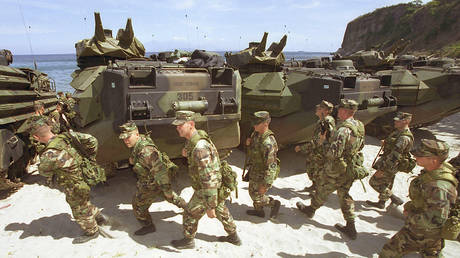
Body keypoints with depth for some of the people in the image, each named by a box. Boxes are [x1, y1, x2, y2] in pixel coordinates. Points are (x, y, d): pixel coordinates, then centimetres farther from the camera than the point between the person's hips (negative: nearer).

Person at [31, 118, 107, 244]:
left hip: (75, 187, -7)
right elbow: (92, 140, -6)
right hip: (84, 178, 7)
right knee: (83, 203, 32)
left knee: (80, 212, 20)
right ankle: (99, 217, 49)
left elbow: (44, 171, -11)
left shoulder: (49, 155, -32)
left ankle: (92, 232, 41)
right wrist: (91, 157, 7)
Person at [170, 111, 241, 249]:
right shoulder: (198, 135, -4)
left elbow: (208, 178, -34)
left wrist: (209, 206, -28)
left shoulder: (199, 147, -35)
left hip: (207, 190, -9)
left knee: (190, 214, 13)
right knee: (221, 211, 26)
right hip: (217, 186, 9)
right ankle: (234, 237, 45)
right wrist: (186, 152, -2)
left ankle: (188, 240, 38)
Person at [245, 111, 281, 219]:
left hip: (262, 174, -9)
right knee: (252, 192, 24)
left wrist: (264, 184, -25)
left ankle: (274, 203, 28)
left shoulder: (268, 143, -33)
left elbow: (270, 166, -29)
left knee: (257, 197, 6)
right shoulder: (256, 133, -4)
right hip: (254, 170, 9)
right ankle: (259, 211, 45)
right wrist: (248, 143, -8)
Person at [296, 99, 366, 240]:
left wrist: (324, 141, -13)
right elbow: (360, 146, 15)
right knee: (344, 195, 19)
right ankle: (350, 227, 23)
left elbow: (334, 153, -31)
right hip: (352, 170, 8)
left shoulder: (343, 130, -28)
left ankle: (310, 209, 39)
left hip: (337, 171, -8)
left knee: (322, 191, 15)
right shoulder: (359, 126, 1)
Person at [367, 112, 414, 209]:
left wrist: (382, 169, -28)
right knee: (386, 184, 20)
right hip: (391, 165, 10)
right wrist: (386, 143, 3)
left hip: (390, 166, -10)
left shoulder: (404, 138, -27)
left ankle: (395, 199, 7)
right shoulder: (399, 132, 5)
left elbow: (394, 156, -30)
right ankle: (381, 203, 35)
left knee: (374, 182, -1)